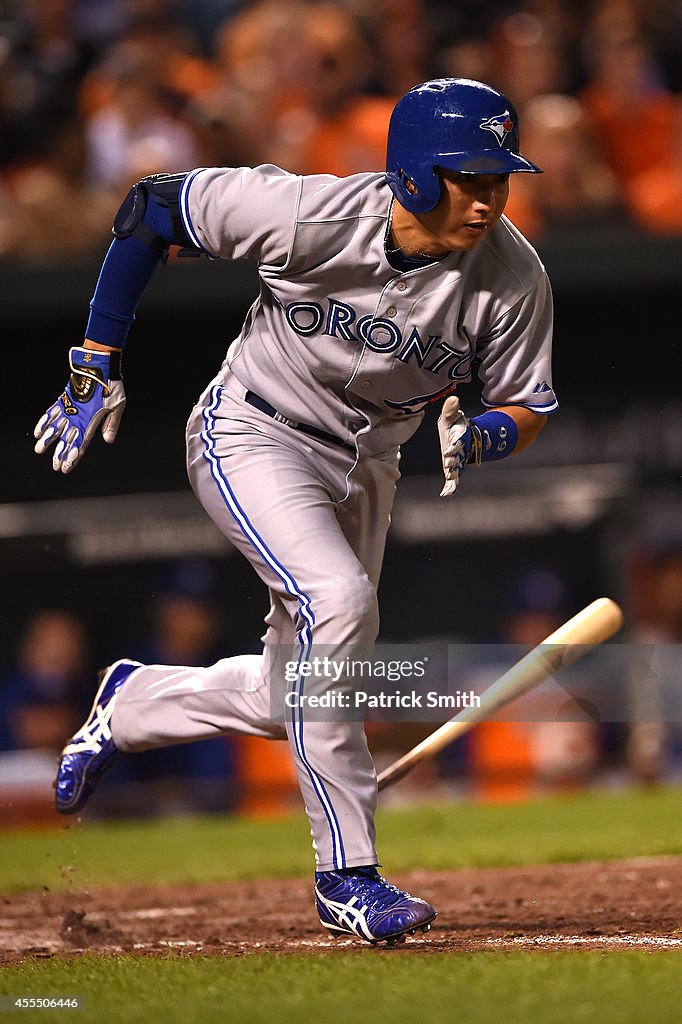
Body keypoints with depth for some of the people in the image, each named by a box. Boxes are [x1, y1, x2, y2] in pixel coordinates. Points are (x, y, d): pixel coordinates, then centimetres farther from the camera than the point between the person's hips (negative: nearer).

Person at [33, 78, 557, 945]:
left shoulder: (513, 277, -18)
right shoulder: (309, 215, -27)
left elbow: (526, 409, -4)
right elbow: (149, 206, -14)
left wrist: (474, 439, -29)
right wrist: (95, 368, -12)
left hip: (364, 467, 5)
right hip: (251, 435, -5)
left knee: (289, 698, 9)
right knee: (338, 600, -29)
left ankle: (133, 703, 40)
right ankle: (346, 873, -22)